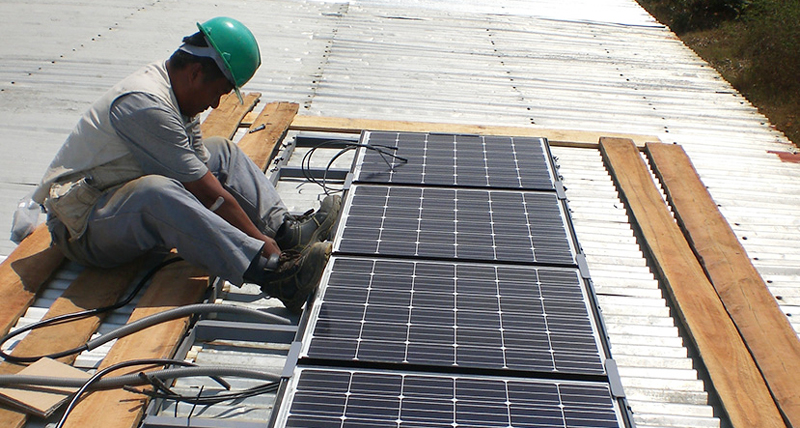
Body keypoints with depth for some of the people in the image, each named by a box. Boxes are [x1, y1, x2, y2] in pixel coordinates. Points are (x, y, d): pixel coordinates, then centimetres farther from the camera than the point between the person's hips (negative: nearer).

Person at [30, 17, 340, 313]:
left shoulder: (181, 96, 4)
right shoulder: (146, 105, -25)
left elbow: (206, 175, 0)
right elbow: (207, 194, -25)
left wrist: (270, 234, -9)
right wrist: (261, 243, -22)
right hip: (81, 227, -10)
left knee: (222, 152, 8)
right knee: (154, 192, -41)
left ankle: (286, 230, -9)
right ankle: (272, 271, -49)